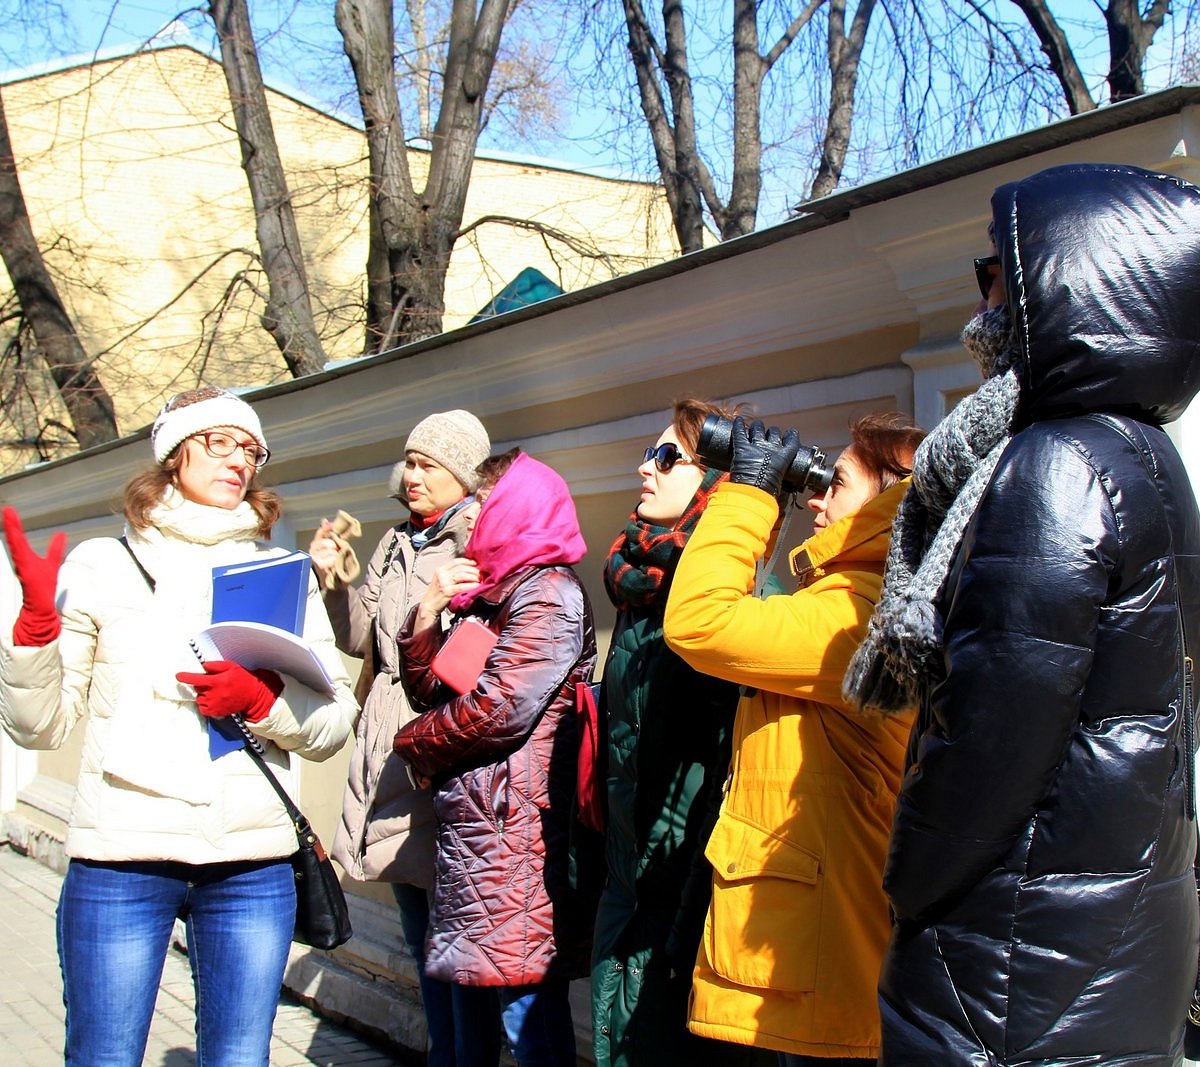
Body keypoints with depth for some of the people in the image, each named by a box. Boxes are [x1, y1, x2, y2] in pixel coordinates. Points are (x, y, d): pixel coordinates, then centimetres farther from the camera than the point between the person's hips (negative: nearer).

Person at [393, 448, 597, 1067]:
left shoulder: (546, 592, -9)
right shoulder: (490, 592, 19)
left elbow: (499, 709, -19)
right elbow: (431, 691, 17)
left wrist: (418, 744, -2)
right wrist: (428, 614, 2)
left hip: (515, 827, -9)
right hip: (474, 819, 9)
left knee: (527, 1002, -5)